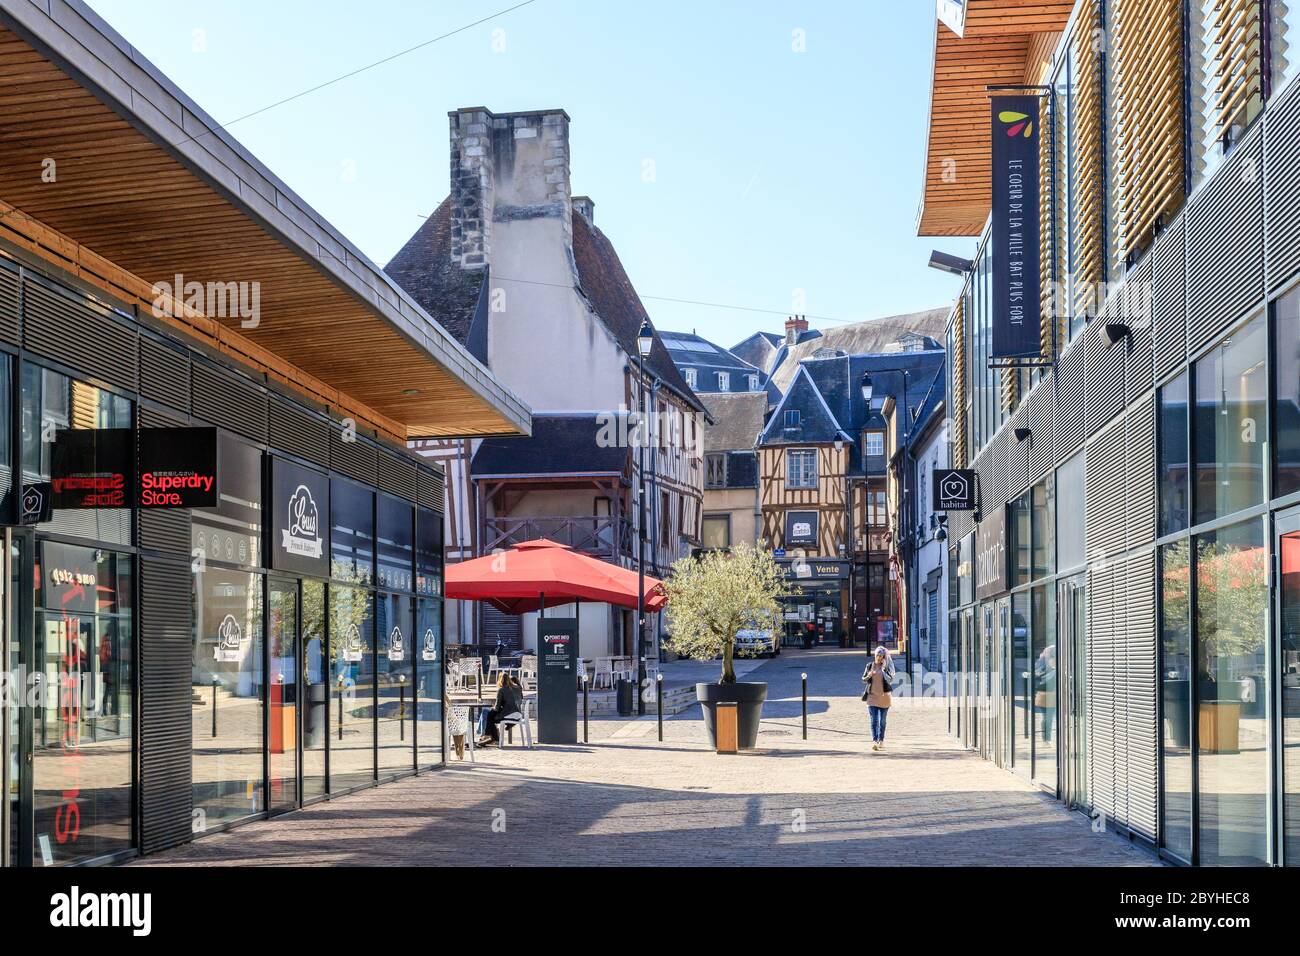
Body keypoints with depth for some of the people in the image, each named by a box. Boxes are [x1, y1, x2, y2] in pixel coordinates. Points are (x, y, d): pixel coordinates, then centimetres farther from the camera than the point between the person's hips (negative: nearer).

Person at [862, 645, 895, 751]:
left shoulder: (886, 667, 1)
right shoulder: (869, 666, 4)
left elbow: (890, 680, -8)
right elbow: (863, 678, 12)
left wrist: (883, 670, -17)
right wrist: (869, 676, -9)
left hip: (884, 697, 0)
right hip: (872, 696, 0)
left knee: (882, 721, 9)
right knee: (874, 720, -10)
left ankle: (881, 741, 21)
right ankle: (874, 741, -19)